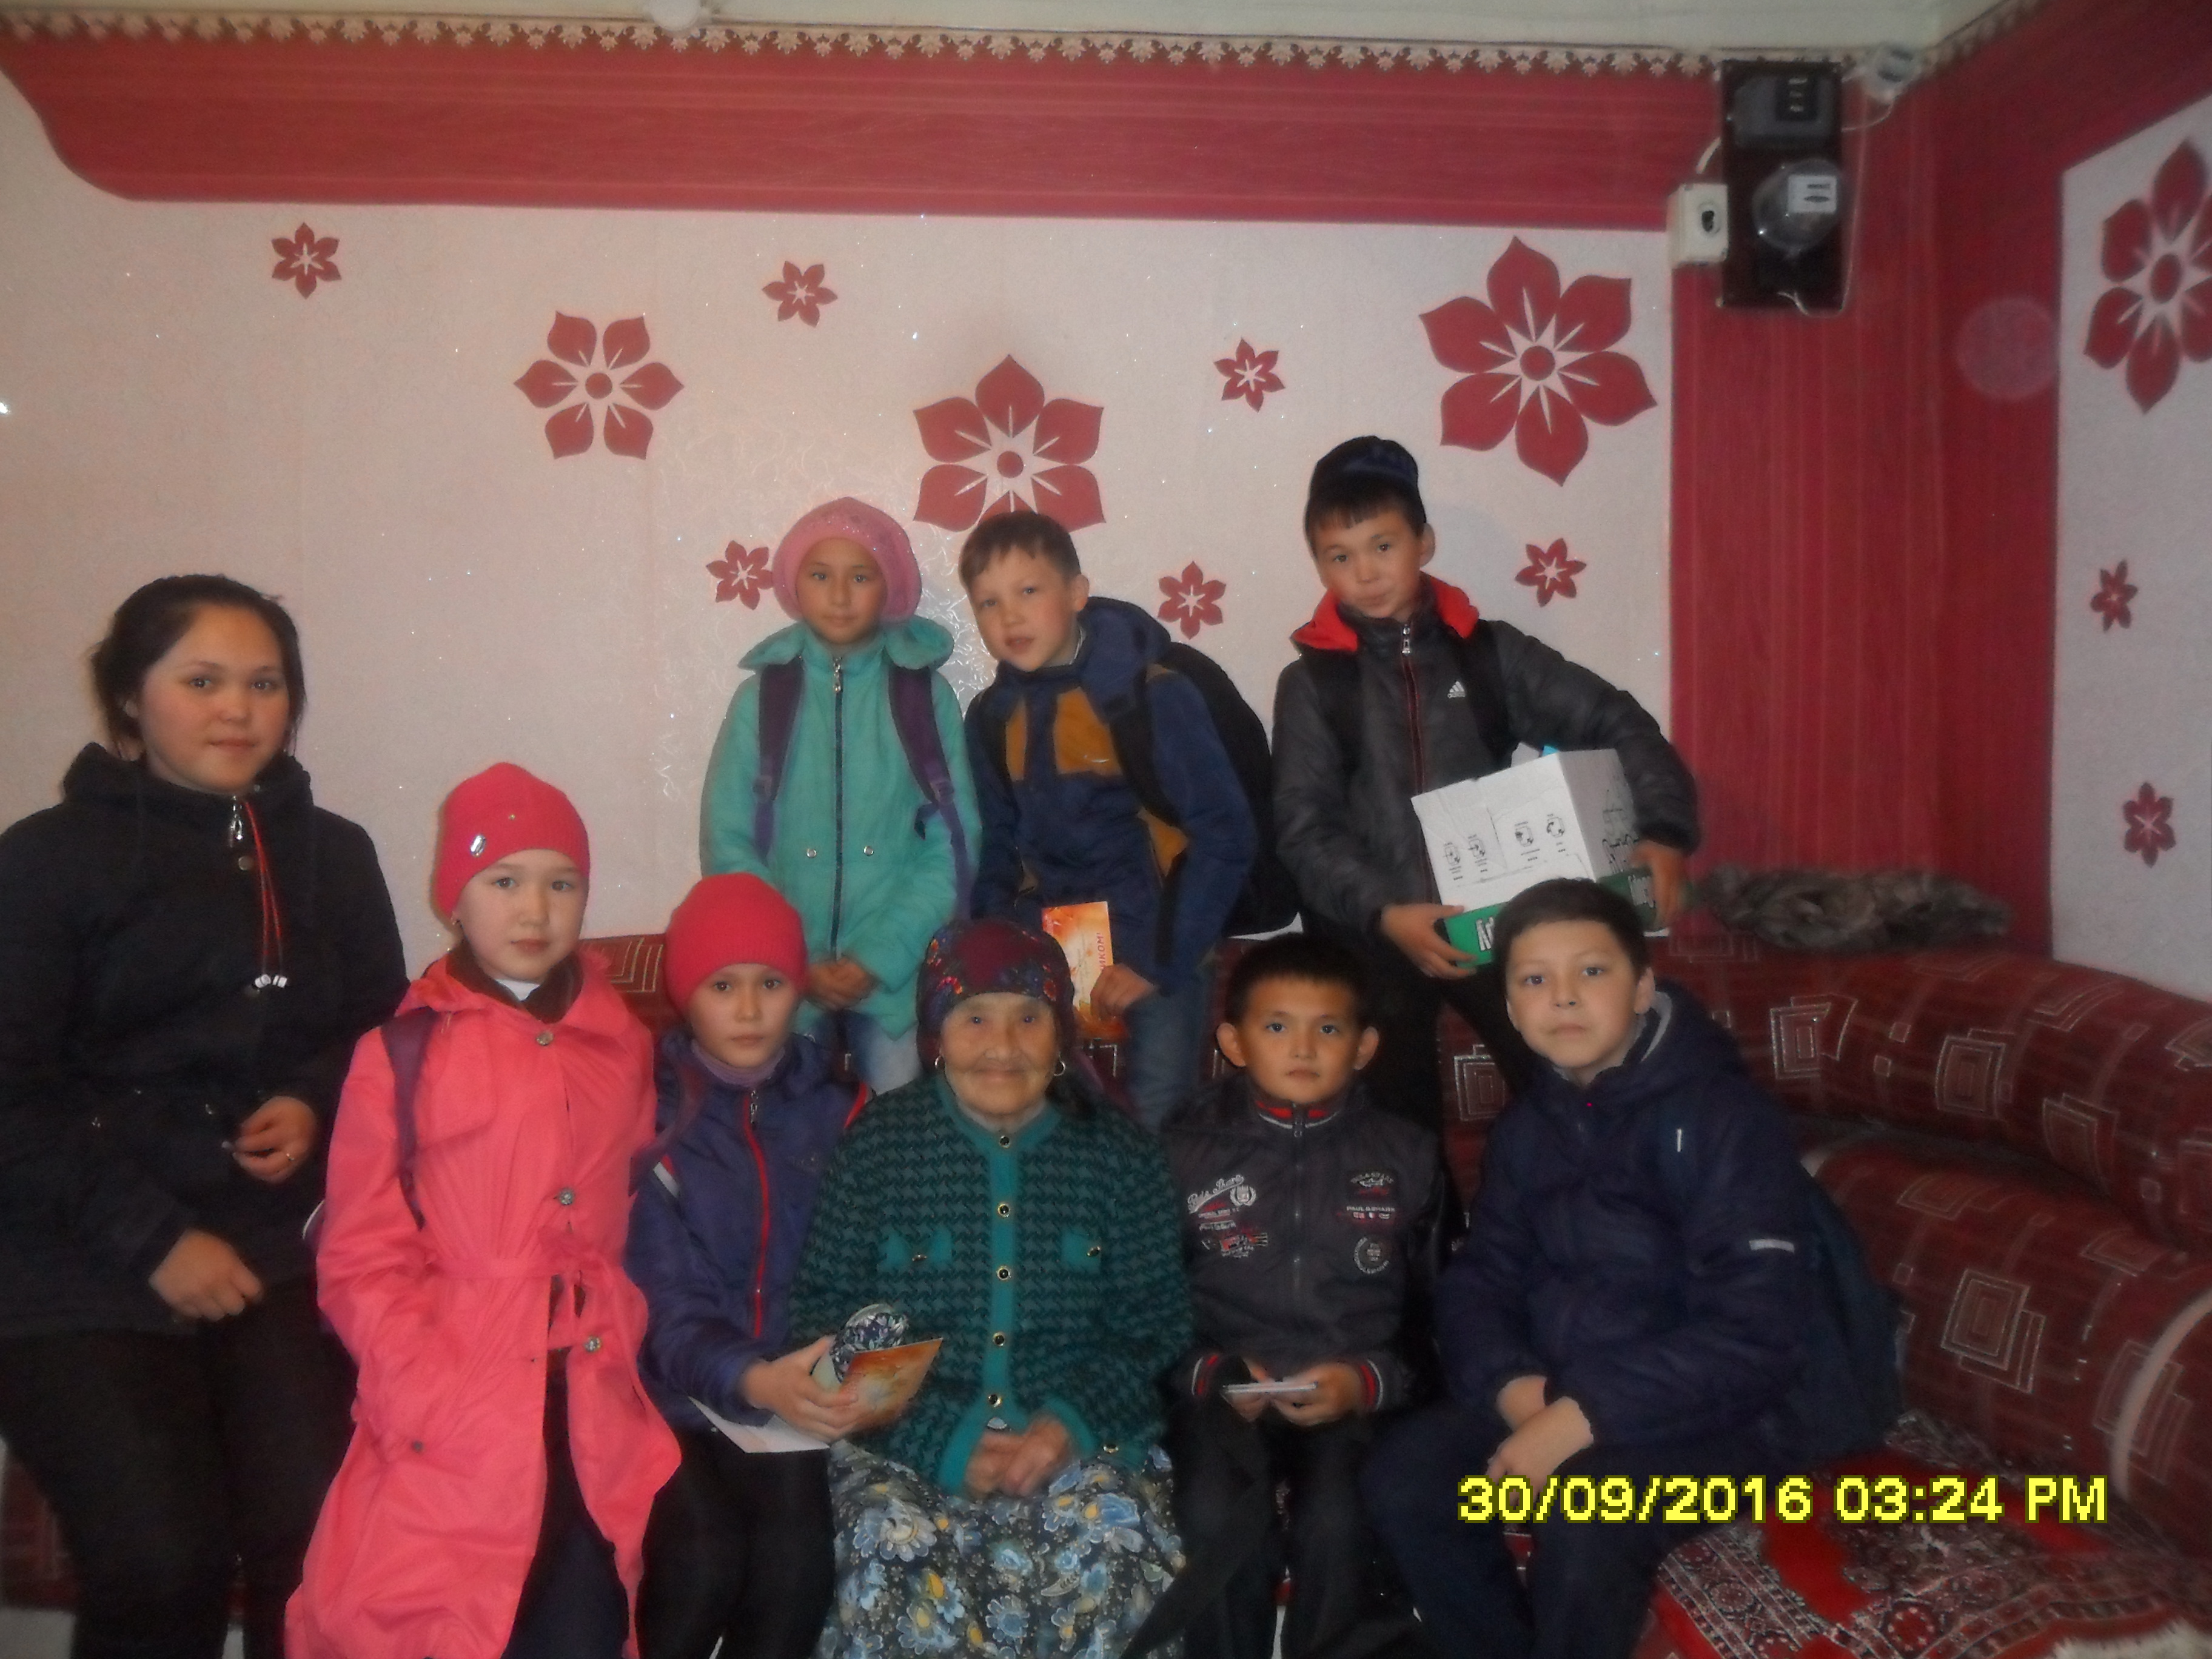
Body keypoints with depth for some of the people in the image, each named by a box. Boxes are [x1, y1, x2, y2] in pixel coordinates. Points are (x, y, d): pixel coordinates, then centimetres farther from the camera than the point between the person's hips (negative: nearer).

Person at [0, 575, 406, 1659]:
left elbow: (382, 1031, 17)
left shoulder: (333, 855, 10)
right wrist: (153, 1240, -12)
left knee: (317, 1532, -16)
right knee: (161, 1558, -17)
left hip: (270, 1253, 3)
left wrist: (317, 1104, -4)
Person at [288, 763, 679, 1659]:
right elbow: (364, 1264, -1)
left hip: (596, 1402, 2)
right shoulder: (400, 1052, 2)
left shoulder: (625, 1047, 12)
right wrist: (441, 1411, -10)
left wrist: (628, 1350, 2)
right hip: (451, 1415, -2)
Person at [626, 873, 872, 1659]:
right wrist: (750, 1380, -30)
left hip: (797, 1391, 2)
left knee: (798, 1559, -24)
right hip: (675, 1390, -2)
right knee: (704, 1556, -27)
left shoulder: (836, 1109, 7)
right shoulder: (645, 1114, -3)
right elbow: (663, 1304, -12)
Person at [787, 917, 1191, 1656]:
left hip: (1082, 1445, 1)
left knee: (1109, 1549, -28)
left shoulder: (1121, 1155, 6)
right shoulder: (878, 1143, 2)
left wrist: (1070, 1422, -12)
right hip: (906, 1447, -1)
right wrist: (944, 1442, -11)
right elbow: (825, 1319, 0)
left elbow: (1156, 1327, 6)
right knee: (895, 1556, -30)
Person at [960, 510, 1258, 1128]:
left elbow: (1226, 837, -13)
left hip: (1159, 946, -4)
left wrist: (1160, 962, -13)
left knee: (1157, 1124, -3)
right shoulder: (991, 715, 3)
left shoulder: (1153, 696, -13)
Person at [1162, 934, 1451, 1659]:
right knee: (1215, 1516, -29)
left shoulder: (1409, 1156, 9)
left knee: (1335, 1524, -28)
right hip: (1226, 1391, 0)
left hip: (1361, 1399, 0)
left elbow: (1441, 1313, 9)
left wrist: (1372, 1381, -7)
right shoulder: (1185, 1152, 6)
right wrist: (1207, 1374, -11)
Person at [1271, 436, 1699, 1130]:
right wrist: (1383, 913, -23)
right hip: (1375, 937, -1)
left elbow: (1613, 722, 1)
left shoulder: (1489, 651, 2)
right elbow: (1304, 829, -8)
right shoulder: (1311, 682, -1)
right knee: (1401, 1119, 10)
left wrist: (1663, 831, -16)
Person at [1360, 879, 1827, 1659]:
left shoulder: (1723, 1115, -16)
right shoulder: (1527, 1127, 7)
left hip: (1718, 1410, -6)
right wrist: (1510, 1383, -14)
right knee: (1401, 1474, -13)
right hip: (1551, 1395, 6)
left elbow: (1752, 1328, -22)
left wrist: (1584, 1418, -25)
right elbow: (1476, 1280, 8)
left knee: (1586, 1517, -33)